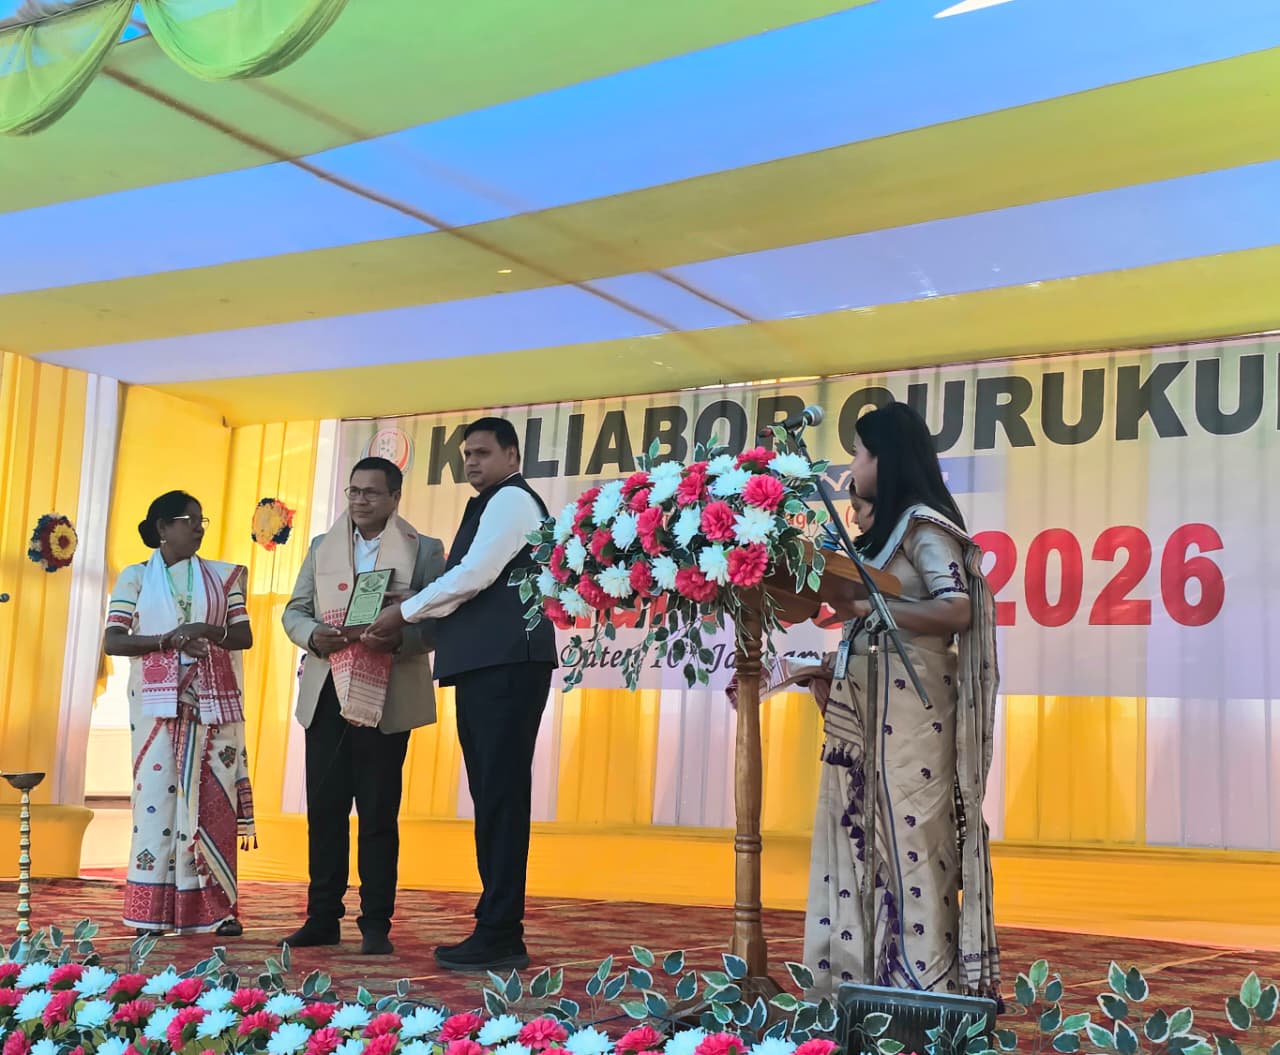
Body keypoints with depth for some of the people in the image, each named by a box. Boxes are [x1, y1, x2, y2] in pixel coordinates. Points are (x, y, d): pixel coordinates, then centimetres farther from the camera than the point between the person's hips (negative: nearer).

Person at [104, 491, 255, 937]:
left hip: (213, 701, 2)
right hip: (158, 701, -2)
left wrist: (212, 632, -12)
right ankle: (152, 913, 0)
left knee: (212, 795, -1)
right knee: (157, 790, -5)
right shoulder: (135, 577, 7)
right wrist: (168, 640, -14)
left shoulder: (223, 576, 12)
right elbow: (112, 642, -1)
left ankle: (217, 909, 2)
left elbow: (244, 636, 8)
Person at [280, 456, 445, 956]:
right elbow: (294, 611, 14)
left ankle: (375, 925, 8)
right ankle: (323, 917, 15)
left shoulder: (424, 550, 4)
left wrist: (399, 639, -21)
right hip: (326, 695, 3)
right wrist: (314, 635, -8)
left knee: (379, 814, 1)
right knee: (324, 809, 6)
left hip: (386, 700, -3)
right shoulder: (322, 547, 14)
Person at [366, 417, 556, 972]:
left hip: (506, 666, -10)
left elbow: (474, 574, -14)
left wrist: (406, 611, -5)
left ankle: (499, 936, -10)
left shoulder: (511, 499, -3)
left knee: (500, 796, -11)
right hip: (485, 668, 10)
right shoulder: (492, 506, 26)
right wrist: (418, 624, 15)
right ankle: (497, 931, 12)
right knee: (492, 797, 8)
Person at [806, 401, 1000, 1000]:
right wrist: (834, 669, 10)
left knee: (907, 838, -7)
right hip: (863, 705, 9)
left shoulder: (923, 523, -6)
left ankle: (924, 987, -1)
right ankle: (866, 977, 10)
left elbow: (956, 611, -17)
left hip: (907, 704, -9)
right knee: (861, 840, 6)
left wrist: (864, 605, -19)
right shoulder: (881, 528, 19)